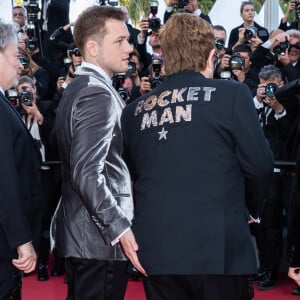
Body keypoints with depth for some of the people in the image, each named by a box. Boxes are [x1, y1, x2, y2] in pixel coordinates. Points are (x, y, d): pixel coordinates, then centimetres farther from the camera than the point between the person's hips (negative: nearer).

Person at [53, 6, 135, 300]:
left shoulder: (77, 88, 13)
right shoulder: (98, 94, -17)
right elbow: (87, 175, -26)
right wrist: (121, 229, -22)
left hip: (78, 232, 10)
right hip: (100, 237, -10)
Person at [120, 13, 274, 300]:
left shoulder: (134, 110, 8)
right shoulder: (232, 94, -4)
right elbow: (259, 165, -1)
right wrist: (251, 209, 16)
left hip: (153, 248, 4)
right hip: (217, 246, -4)